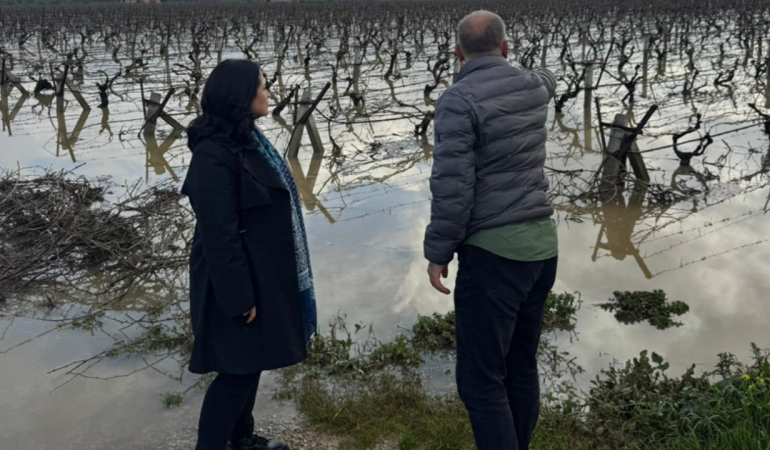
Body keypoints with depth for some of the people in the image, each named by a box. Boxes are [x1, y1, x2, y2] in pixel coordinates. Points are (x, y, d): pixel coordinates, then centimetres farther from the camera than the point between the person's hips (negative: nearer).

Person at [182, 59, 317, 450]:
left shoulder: (245, 138, 6)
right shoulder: (214, 154, -24)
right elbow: (219, 236, -24)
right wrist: (240, 299, -21)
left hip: (259, 271, 10)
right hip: (238, 279, -10)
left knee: (253, 359, 19)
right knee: (237, 367, 2)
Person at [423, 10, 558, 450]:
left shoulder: (458, 101, -13)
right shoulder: (534, 87, 9)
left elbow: (453, 187, -18)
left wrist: (437, 252, -6)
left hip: (493, 252, -8)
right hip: (541, 244, 8)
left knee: (481, 378, -1)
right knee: (521, 367, 17)